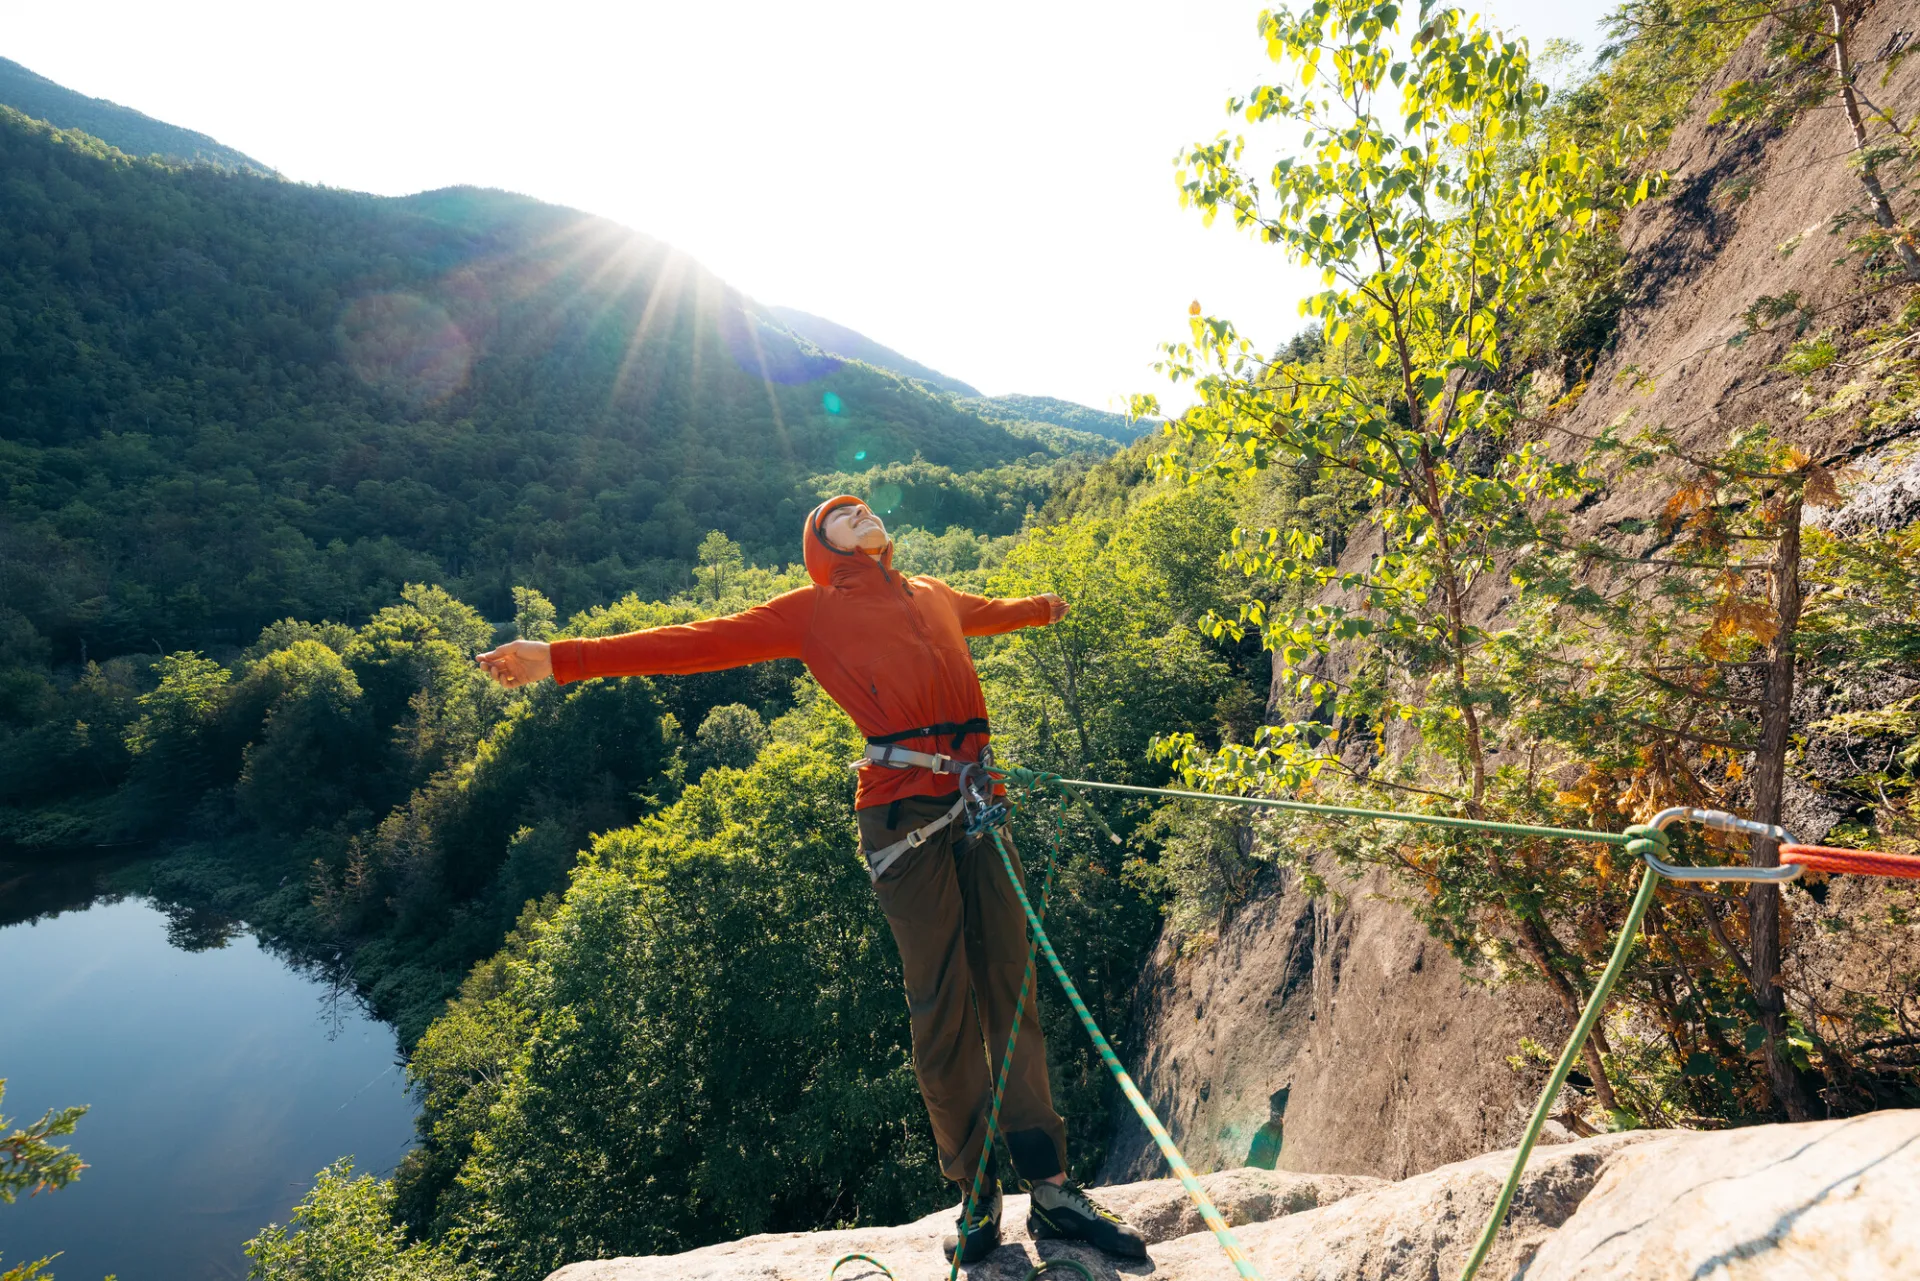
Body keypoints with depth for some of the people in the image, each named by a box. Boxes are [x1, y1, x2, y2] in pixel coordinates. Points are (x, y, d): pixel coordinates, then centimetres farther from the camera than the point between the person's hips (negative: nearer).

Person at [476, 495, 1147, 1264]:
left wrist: (1048, 605, 65)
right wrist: (562, 659, 2)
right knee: (943, 1005, -2)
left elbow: (993, 613, 46)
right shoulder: (813, 611, 10)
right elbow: (702, 643, 6)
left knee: (1011, 988, 7)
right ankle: (974, 1192, 17)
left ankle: (1051, 1186, 17)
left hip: (980, 796, 5)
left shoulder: (935, 596, 24)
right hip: (904, 812, -5)